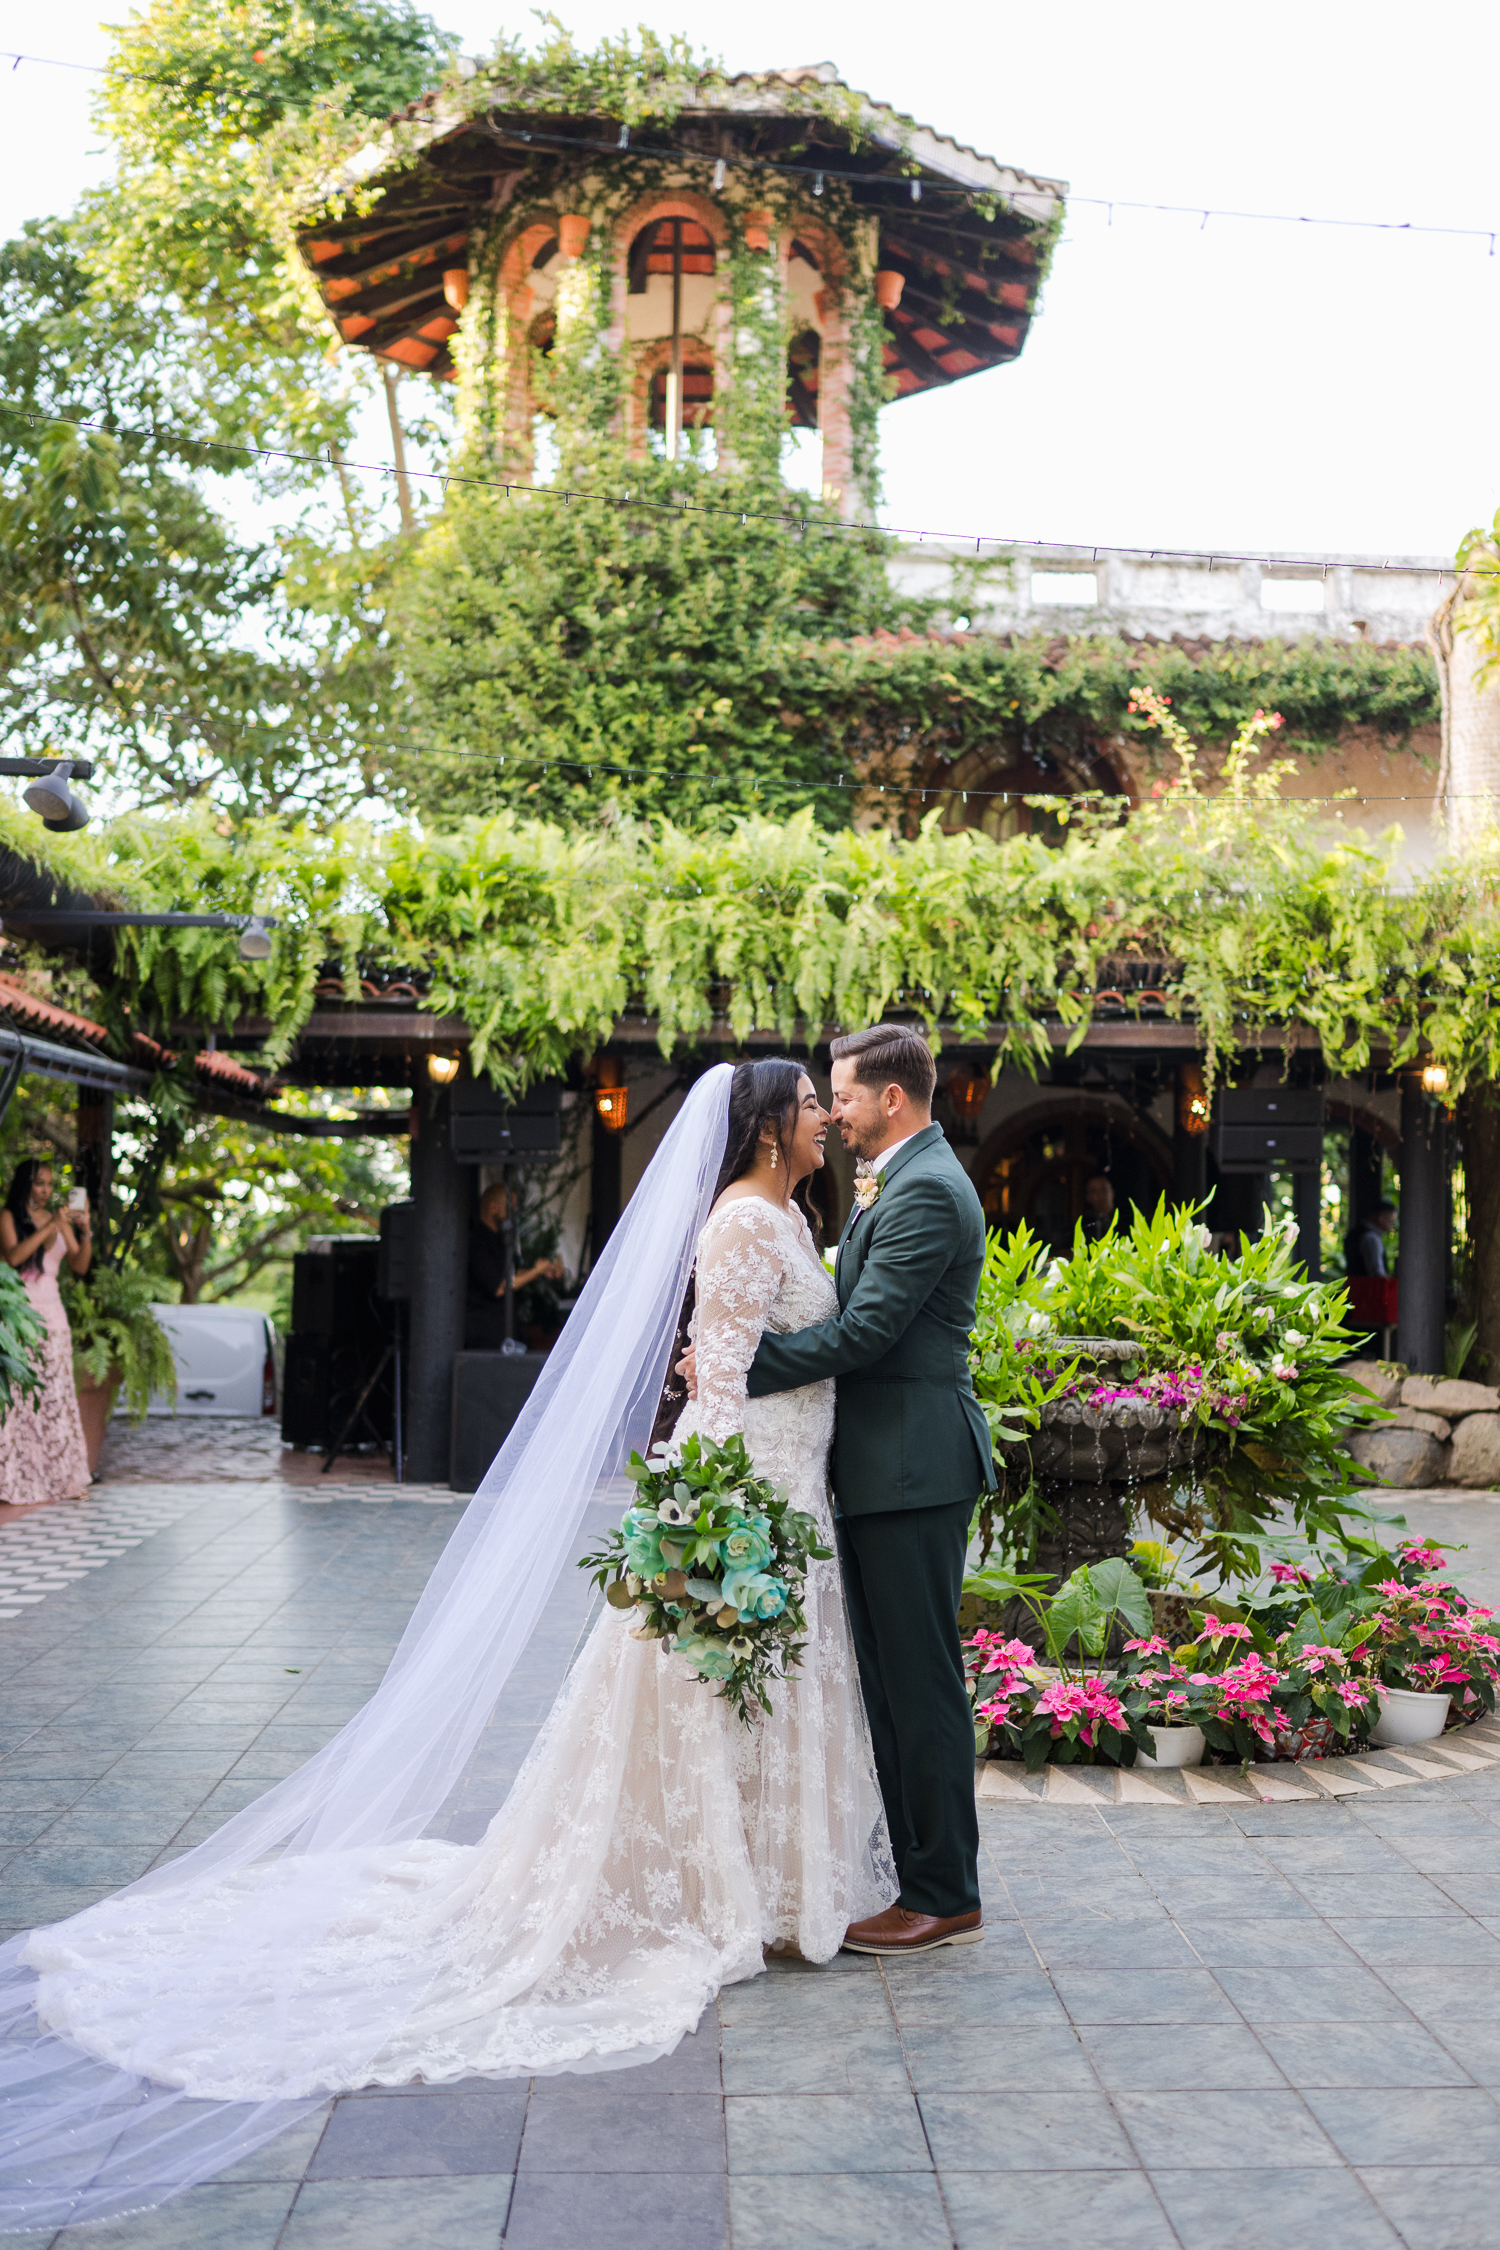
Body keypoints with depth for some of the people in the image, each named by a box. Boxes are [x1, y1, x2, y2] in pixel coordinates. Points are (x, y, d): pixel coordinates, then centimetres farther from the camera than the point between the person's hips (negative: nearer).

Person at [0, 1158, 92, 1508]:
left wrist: (84, 1231, -6)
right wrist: (49, 1227, -19)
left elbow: (80, 1265, 10)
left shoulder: (58, 1220, 14)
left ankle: (60, 1478, 8)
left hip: (53, 1313, 5)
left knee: (56, 1396, 5)